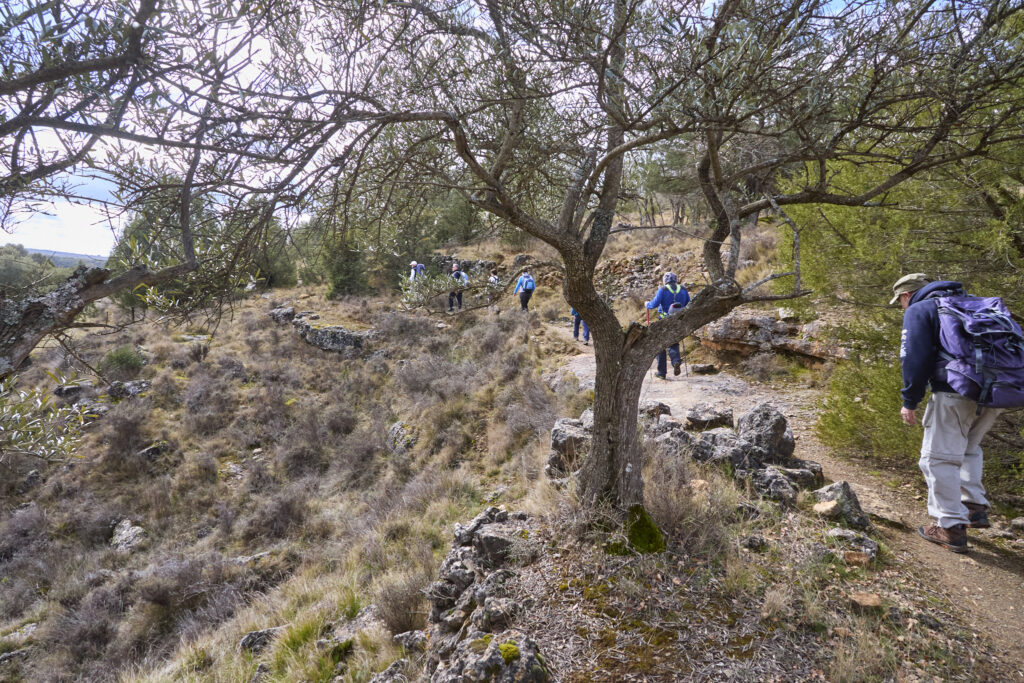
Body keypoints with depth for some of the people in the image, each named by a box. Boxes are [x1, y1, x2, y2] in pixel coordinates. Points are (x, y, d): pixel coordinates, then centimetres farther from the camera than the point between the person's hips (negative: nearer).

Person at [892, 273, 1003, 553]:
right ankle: (976, 508, 25)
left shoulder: (918, 311, 0)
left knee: (939, 458, 1)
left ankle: (952, 528, 3)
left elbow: (915, 359, -10)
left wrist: (910, 401, -5)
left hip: (956, 393, -8)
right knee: (968, 448, 27)